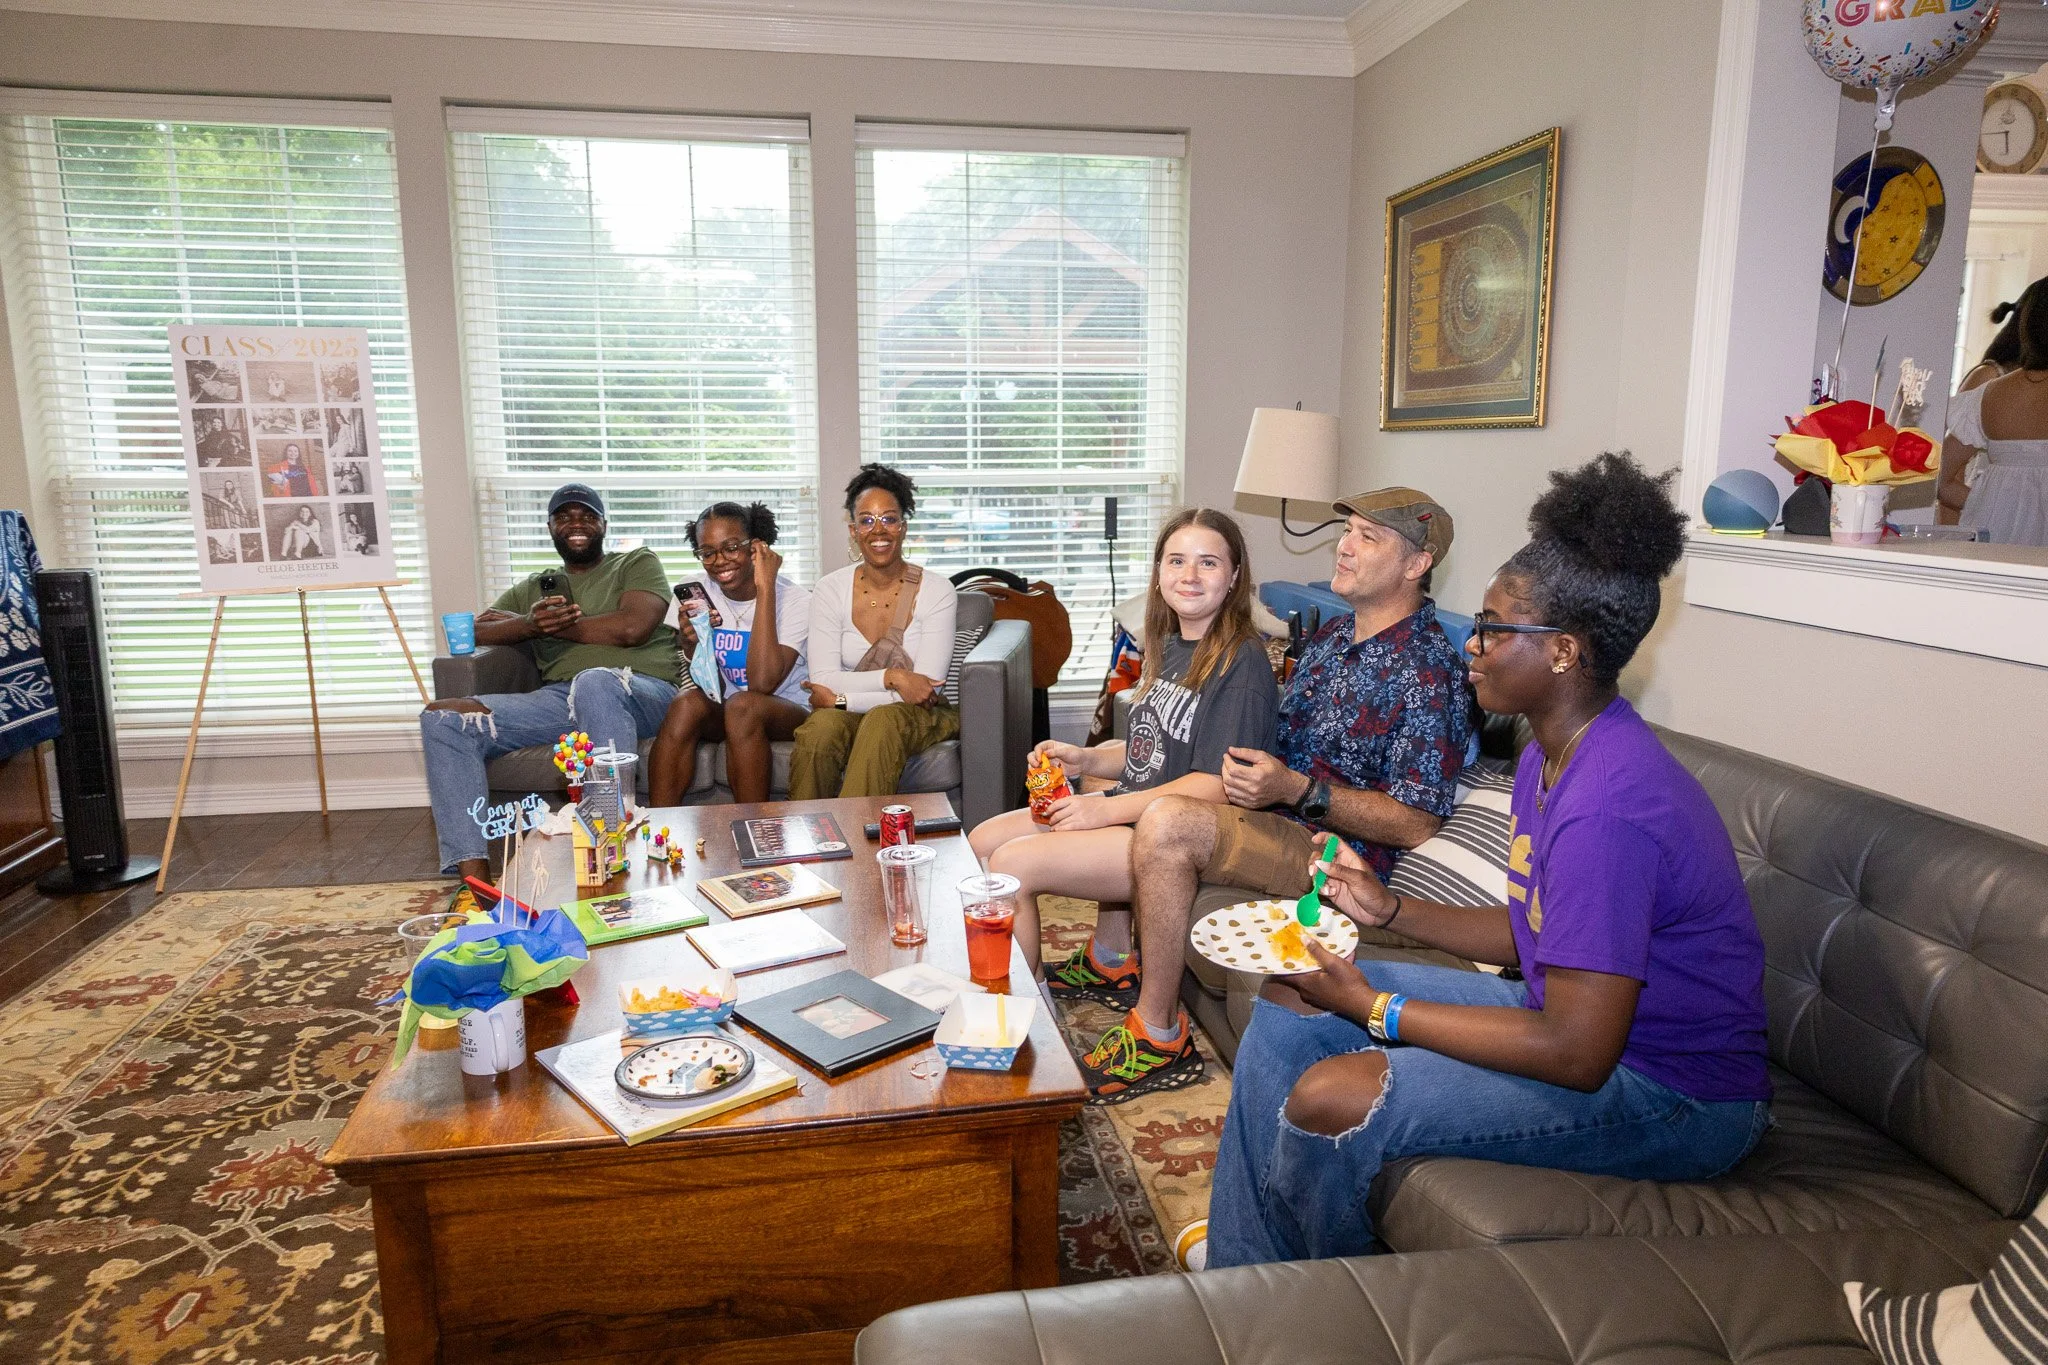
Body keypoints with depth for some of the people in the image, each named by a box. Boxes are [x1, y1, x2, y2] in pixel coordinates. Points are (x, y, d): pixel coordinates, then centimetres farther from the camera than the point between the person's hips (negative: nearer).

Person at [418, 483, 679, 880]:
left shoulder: (638, 563, 14)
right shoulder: (532, 588, 27)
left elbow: (633, 628, -5)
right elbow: (475, 631, 13)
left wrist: (553, 624, 3)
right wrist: (530, 623, -8)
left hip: (642, 693, -5)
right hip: (560, 699, 5)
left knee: (594, 682, -42)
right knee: (442, 718, -15)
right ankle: (473, 876, -25)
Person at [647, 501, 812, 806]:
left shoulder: (794, 600, -15)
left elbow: (762, 683, -28)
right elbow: (709, 691, -1)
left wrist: (765, 588, -27)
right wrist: (692, 645, -24)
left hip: (789, 711, -3)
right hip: (722, 713, 3)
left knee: (742, 705, -33)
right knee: (687, 704, -27)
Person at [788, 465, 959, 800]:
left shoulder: (937, 592, -5)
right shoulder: (830, 590, 1)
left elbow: (925, 690, -13)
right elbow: (823, 681, -9)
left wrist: (842, 698, -15)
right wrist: (890, 677, -22)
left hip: (920, 716, -1)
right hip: (849, 712, 2)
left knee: (883, 720, -35)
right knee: (822, 726, -32)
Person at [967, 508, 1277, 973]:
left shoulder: (1241, 663, -16)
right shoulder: (1168, 646, 12)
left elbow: (1217, 785, -21)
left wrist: (1107, 810, -20)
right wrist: (1086, 760, 2)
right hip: (1130, 809, 10)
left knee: (1013, 863, -19)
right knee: (983, 841, 6)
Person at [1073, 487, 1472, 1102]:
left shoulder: (1428, 673, -18)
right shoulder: (1333, 634, 10)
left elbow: (1415, 824, -21)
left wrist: (1296, 789, -28)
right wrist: (1246, 764, 0)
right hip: (1272, 814, 10)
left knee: (1166, 823, -33)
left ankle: (1159, 1035, -17)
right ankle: (1115, 959, 21)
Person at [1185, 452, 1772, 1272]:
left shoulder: (1605, 807, -30)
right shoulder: (1551, 757, 3)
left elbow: (1577, 1053, -29)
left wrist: (1378, 1011, -21)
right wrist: (1390, 911, 0)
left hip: (1670, 1098, -10)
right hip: (1586, 1016, 10)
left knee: (1329, 1100, -25)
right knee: (1291, 1004, 6)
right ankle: (1242, 1272, 17)